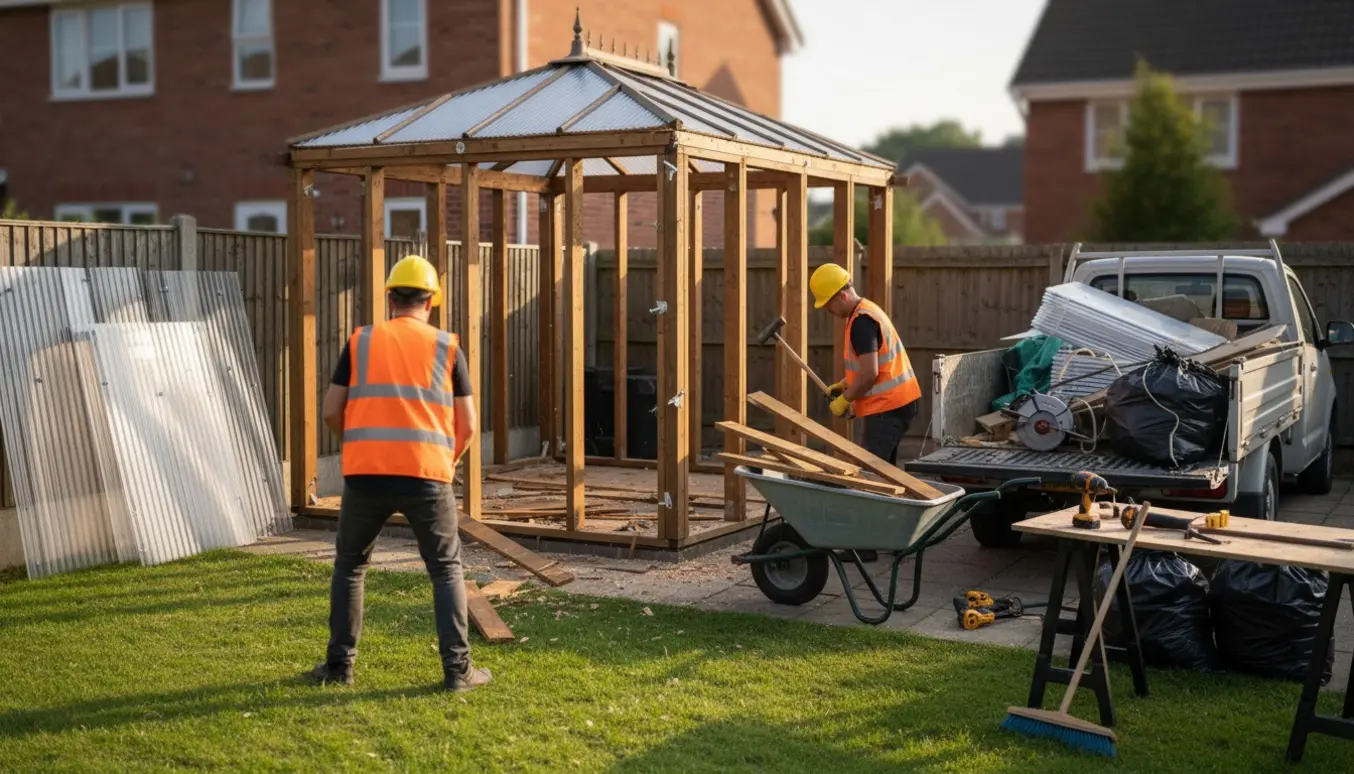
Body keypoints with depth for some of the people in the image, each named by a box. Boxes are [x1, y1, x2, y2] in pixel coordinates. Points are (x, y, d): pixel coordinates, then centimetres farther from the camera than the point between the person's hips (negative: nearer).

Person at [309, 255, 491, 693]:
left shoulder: (360, 341, 8)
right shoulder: (447, 347, 7)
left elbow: (332, 412, 7)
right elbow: (467, 425, 7)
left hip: (366, 474, 1)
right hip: (426, 474, -1)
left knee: (350, 566, 19)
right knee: (446, 570, 11)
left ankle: (339, 664, 22)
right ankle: (457, 668, 7)